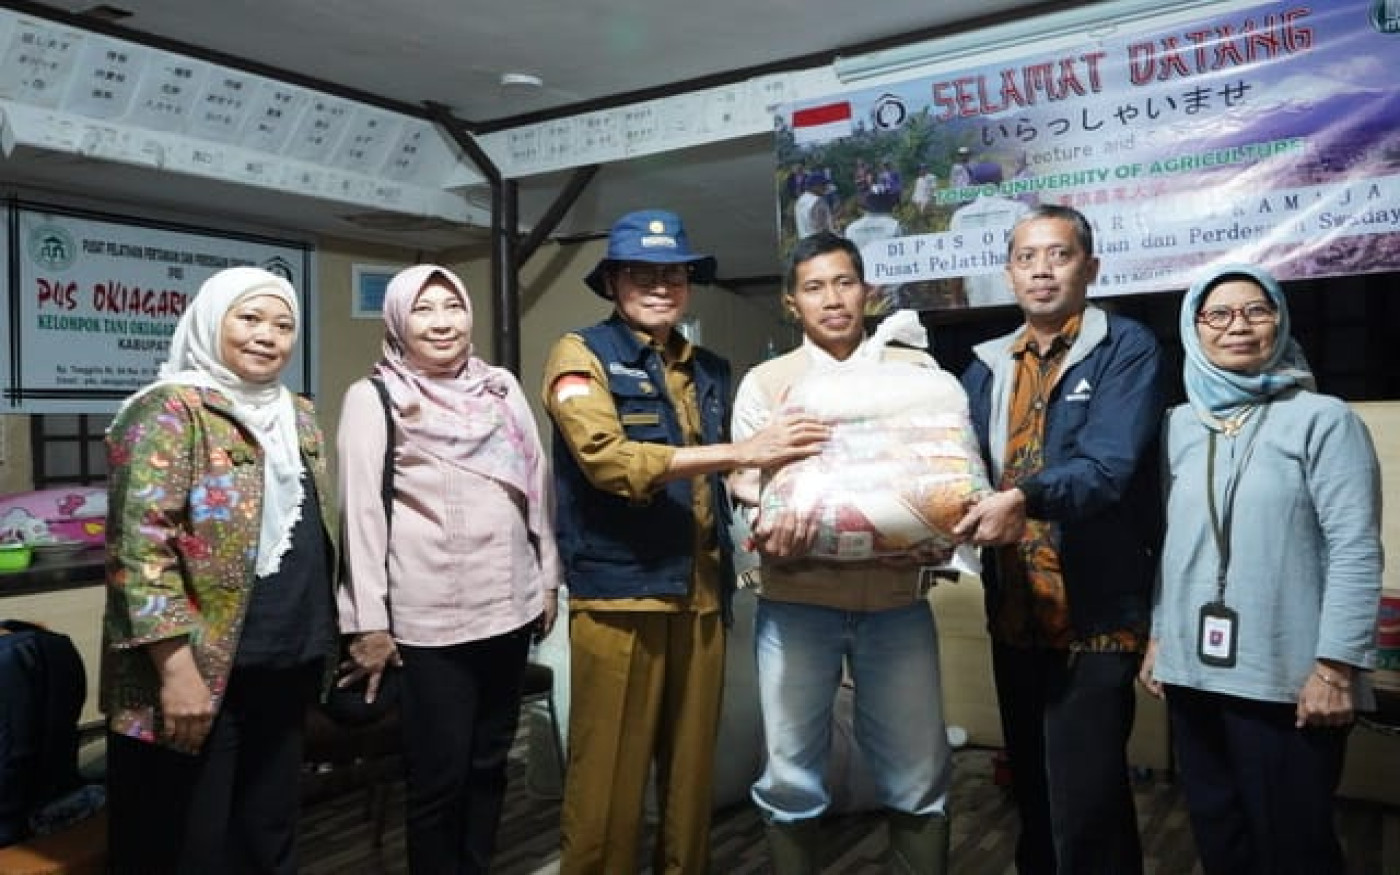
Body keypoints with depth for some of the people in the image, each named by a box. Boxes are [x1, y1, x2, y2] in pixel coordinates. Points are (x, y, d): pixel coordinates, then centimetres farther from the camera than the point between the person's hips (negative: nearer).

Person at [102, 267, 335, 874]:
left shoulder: (298, 417, 12)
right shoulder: (169, 411, -11)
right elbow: (141, 547, -18)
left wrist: (320, 641, 17)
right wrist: (177, 668, -22)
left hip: (286, 666, 7)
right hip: (199, 673, -7)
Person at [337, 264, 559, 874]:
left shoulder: (500, 386, 9)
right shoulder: (373, 398, -4)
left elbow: (535, 484, 12)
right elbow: (362, 511, -8)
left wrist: (548, 577, 11)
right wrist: (368, 623, -11)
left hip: (509, 606, 5)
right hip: (428, 618, -4)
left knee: (490, 763, 15)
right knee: (440, 776, 4)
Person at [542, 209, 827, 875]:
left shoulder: (710, 371, 15)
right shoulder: (581, 355, -3)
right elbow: (609, 460, -19)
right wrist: (744, 451, -21)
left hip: (701, 596, 6)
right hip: (618, 594, -5)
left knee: (692, 773, 15)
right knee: (609, 781, 2)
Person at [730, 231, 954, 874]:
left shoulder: (917, 370, 8)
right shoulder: (765, 382, 6)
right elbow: (748, 485, 0)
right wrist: (772, 532, -21)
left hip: (897, 597, 1)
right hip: (795, 601, 0)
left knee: (917, 773, 9)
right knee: (791, 773, 9)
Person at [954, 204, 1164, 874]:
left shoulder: (1126, 349, -6)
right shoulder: (987, 366, 12)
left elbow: (1110, 465, -20)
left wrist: (1025, 499, -37)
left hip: (1096, 613, -5)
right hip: (1013, 614, 6)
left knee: (1085, 809, -1)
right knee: (1031, 793, 19)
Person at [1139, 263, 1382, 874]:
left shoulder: (1323, 419, -5)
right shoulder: (1180, 424, 9)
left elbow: (1355, 552, -10)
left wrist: (1336, 665, -14)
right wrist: (1158, 637, 12)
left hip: (1287, 676, -4)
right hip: (1194, 669, 5)